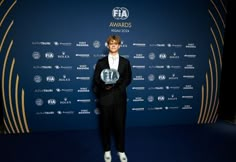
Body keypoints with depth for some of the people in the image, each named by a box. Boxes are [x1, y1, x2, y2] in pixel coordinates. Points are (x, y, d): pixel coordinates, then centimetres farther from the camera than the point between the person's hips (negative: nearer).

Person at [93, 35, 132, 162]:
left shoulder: (125, 62, 5)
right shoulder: (101, 62, 2)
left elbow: (128, 79, 4)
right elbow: (96, 80, 1)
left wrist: (117, 84, -13)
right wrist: (104, 85, -19)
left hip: (119, 97, 1)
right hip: (105, 97, 0)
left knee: (120, 124, 9)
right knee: (105, 125, 10)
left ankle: (121, 150, 27)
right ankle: (107, 150, 28)